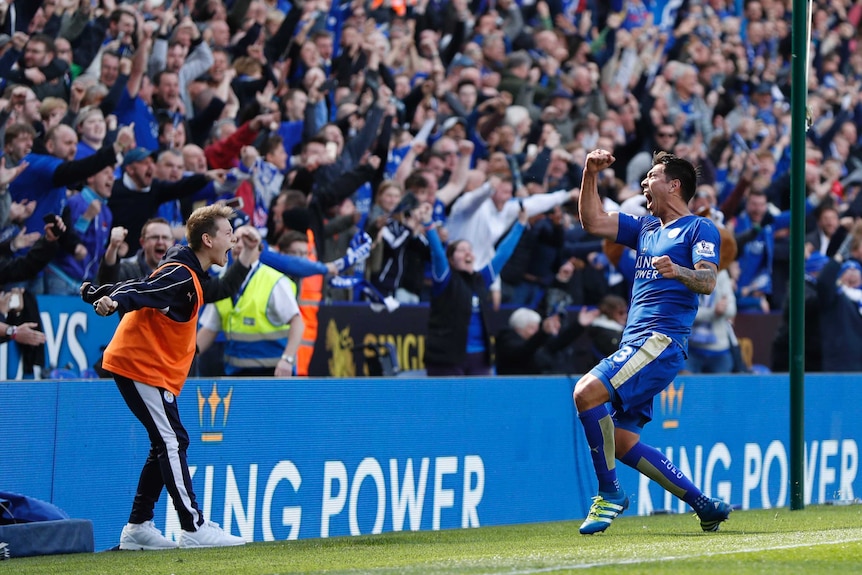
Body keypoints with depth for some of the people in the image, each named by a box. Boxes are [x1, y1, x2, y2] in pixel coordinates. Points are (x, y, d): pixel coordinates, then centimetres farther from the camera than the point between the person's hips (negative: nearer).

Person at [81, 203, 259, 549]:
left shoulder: (194, 280, 15)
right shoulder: (180, 275, -16)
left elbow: (222, 290, 35)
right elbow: (139, 291, -31)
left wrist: (247, 256, 24)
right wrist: (112, 302, -51)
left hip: (153, 370, 11)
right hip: (139, 365, -11)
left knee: (168, 445, 12)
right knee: (172, 441, -12)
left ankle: (137, 528, 14)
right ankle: (194, 528, -15)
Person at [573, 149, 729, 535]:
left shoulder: (699, 229, 0)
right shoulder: (646, 228, 23)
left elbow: (708, 281, -15)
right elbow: (593, 222, 20)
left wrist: (677, 271, -35)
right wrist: (590, 175, 8)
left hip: (661, 342, -9)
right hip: (635, 344, 9)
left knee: (588, 392, -25)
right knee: (620, 441, 3)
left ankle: (610, 494, -14)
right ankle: (704, 505, 10)